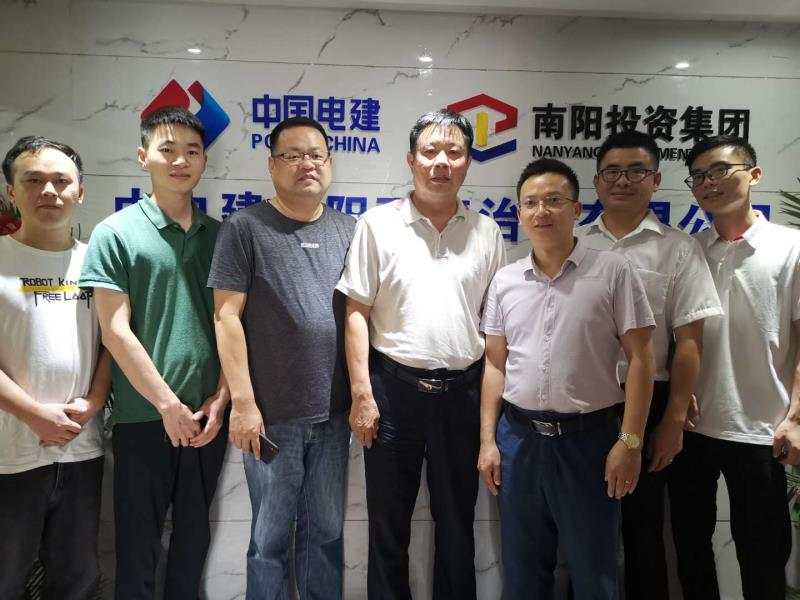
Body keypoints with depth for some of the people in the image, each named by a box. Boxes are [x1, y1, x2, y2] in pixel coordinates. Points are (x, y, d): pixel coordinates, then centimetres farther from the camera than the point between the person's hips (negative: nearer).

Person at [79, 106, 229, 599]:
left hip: (208, 416, 4)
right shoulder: (115, 233, -4)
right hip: (144, 417, -3)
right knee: (138, 545, 10)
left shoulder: (220, 235, 7)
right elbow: (116, 332, -9)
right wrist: (169, 405, -11)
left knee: (194, 539, 17)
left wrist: (220, 400, -3)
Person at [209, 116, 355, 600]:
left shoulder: (349, 231, 8)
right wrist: (243, 402, -11)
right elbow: (227, 316, -6)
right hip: (271, 414, -3)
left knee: (328, 532, 16)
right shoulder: (246, 228, -3)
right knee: (271, 537, 11)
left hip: (335, 413, 4)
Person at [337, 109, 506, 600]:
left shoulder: (486, 232, 6)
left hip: (464, 391, 2)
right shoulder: (379, 224, -2)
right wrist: (362, 393, -8)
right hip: (394, 388, -2)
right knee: (388, 526, 13)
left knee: (458, 523, 17)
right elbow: (357, 313, -3)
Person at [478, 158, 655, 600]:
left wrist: (629, 441, -10)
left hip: (588, 437, -3)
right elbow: (495, 365, 9)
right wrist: (487, 440, 5)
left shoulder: (613, 271, -5)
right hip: (518, 435, 4)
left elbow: (639, 358, -5)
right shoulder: (505, 280, 6)